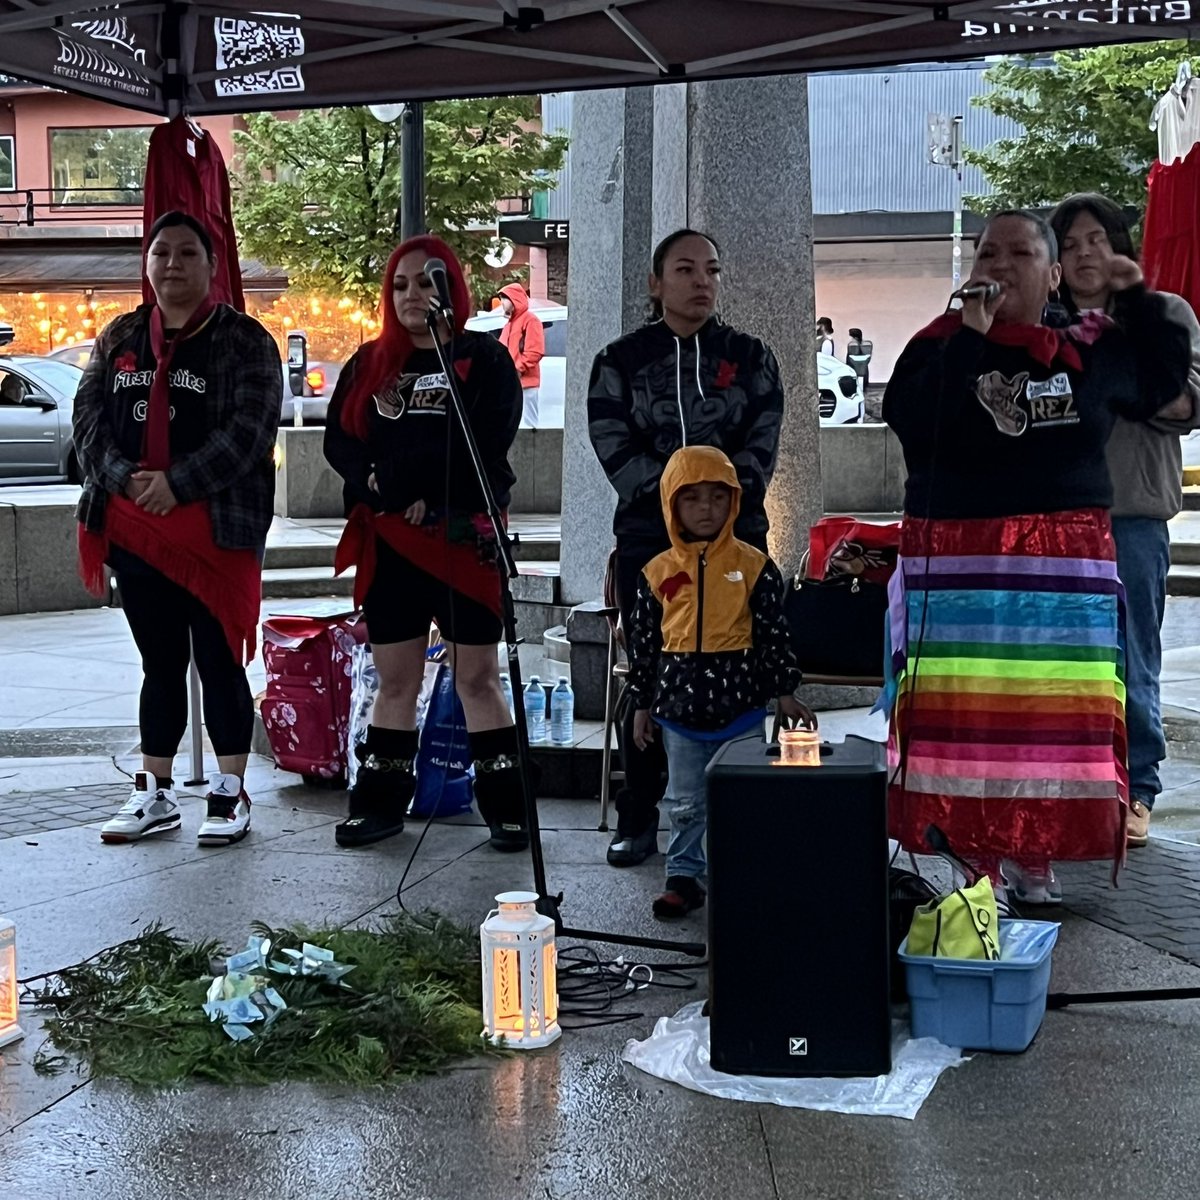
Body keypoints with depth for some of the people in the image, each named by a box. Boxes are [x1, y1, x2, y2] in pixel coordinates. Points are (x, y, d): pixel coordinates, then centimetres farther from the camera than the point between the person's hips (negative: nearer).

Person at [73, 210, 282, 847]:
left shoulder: (244, 340, -2)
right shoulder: (119, 337, 14)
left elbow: (249, 429, -12)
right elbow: (89, 414, 6)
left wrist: (177, 483, -19)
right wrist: (125, 478, -12)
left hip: (216, 528, -5)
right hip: (134, 529, 5)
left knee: (219, 661, 0)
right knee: (161, 663, 13)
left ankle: (230, 794, 10)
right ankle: (155, 793, 20)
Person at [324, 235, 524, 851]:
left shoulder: (484, 360, 2)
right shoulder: (369, 364, 15)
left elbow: (480, 447, -11)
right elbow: (339, 440, 6)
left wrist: (399, 483, -12)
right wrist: (374, 488, -13)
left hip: (463, 539, -3)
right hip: (386, 543, 4)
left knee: (478, 678, -1)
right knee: (394, 680, 9)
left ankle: (505, 806, 5)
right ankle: (380, 801, 16)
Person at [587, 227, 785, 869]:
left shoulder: (749, 357, 10)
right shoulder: (621, 360, 6)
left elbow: (761, 445, 1)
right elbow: (615, 447, -4)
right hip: (648, 538, 0)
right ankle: (637, 817, 8)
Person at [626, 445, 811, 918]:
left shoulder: (753, 567, -2)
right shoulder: (658, 572, 2)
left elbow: (773, 632, 2)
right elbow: (644, 640, 8)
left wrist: (785, 692, 2)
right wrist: (642, 704, 9)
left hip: (739, 704, -2)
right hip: (679, 705, 2)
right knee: (686, 803, 11)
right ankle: (683, 877, 21)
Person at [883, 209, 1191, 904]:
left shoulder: (1093, 350, 9)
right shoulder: (940, 345, 3)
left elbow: (1165, 379, 25)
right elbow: (908, 420, -14)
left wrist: (1136, 298, 15)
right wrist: (971, 335, -13)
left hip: (1065, 569, 2)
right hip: (958, 567, -1)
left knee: (1055, 716, 1)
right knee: (966, 719, -3)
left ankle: (1035, 857, 12)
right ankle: (981, 859, 6)